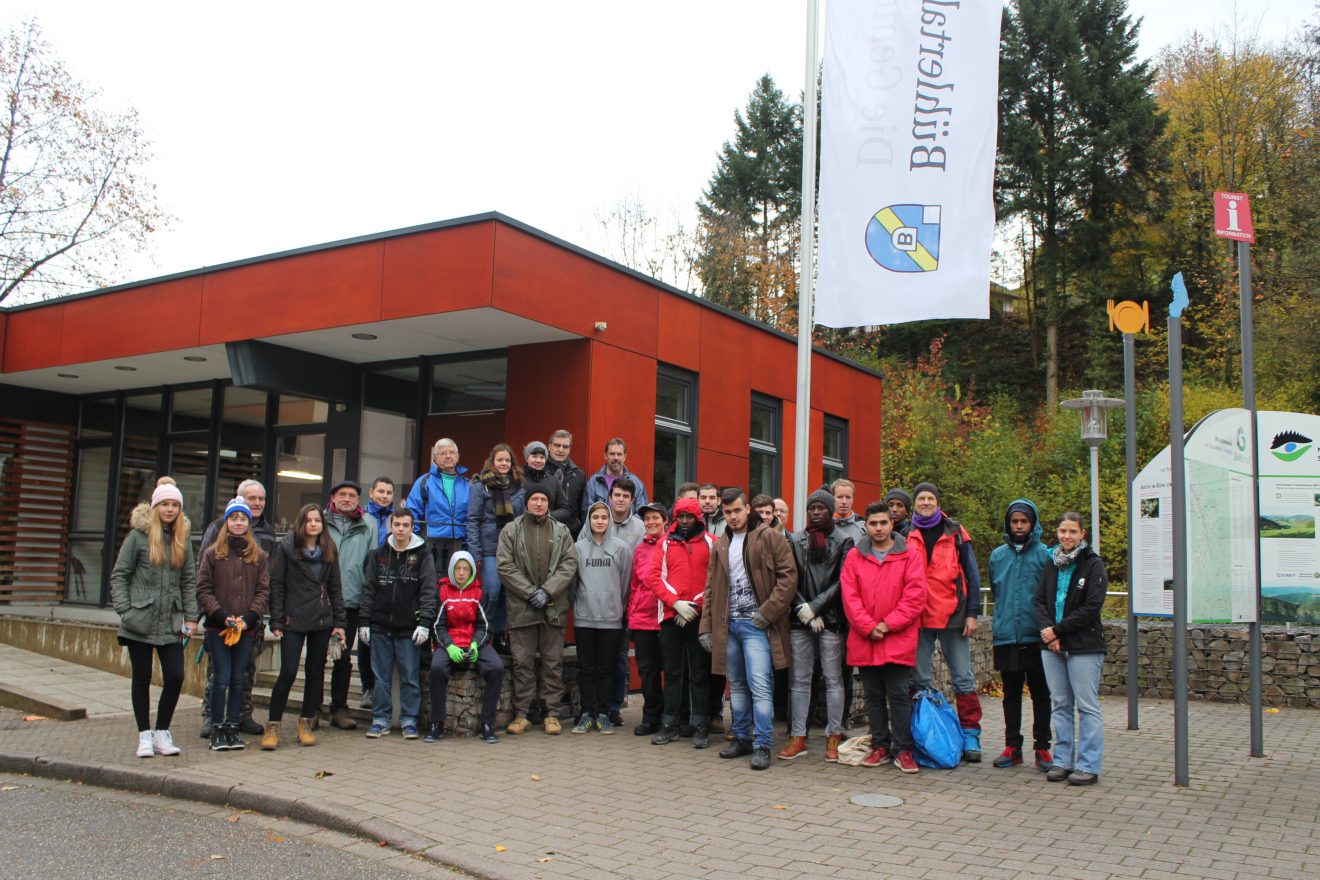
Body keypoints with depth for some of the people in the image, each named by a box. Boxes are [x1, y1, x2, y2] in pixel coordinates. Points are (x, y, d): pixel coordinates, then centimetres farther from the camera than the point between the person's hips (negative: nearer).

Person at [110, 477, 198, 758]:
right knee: (142, 678, 6)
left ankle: (162, 732, 15)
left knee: (175, 676, -2)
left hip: (171, 623, 3)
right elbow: (119, 574, -2)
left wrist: (190, 617, 5)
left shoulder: (183, 539, 8)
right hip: (140, 622, -3)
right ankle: (144, 735, 18)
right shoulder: (138, 536, -4)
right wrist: (124, 610, -11)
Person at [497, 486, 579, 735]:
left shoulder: (561, 531, 10)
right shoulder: (511, 530, 5)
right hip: (521, 608, -1)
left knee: (553, 662, 5)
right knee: (522, 662, 2)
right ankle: (521, 714, 10)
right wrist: (530, 592, -10)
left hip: (554, 607, 1)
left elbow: (569, 564, 2)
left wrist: (547, 591, -10)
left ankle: (552, 713, 12)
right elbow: (505, 566, -2)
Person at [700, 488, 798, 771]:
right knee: (737, 686, 13)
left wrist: (768, 612, -14)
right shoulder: (720, 546, 16)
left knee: (760, 686, -10)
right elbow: (711, 588, 18)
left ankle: (762, 746, -4)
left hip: (755, 624, -6)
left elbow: (788, 576, -9)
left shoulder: (769, 537, -3)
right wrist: (707, 627, 11)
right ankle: (742, 738, 24)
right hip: (728, 625, 6)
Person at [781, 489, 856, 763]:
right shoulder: (795, 540, 10)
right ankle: (798, 737, 8)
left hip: (832, 619, -2)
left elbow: (842, 581, -4)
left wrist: (815, 606, -10)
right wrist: (804, 610, -7)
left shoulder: (844, 540, 3)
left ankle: (833, 738, 6)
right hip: (800, 619, 2)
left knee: (833, 678, 0)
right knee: (799, 679, 4)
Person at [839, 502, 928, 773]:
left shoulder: (910, 555, 0)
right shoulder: (854, 556, 7)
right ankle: (880, 746, 20)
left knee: (899, 695, -1)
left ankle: (903, 750, 7)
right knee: (874, 696, 11)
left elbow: (915, 597, -6)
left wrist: (888, 624, -12)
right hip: (864, 640, 3)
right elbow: (850, 596, 0)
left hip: (898, 640, -3)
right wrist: (868, 627, -11)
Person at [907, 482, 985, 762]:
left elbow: (972, 574, 5)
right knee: (919, 679, 4)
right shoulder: (907, 536, 8)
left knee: (963, 678, 2)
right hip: (918, 617, 1)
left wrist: (972, 613, -2)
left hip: (952, 614, -1)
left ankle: (970, 735, 8)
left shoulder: (955, 533, 5)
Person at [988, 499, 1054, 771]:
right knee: (1011, 694, 10)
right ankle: (1012, 746, 18)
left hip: (1036, 637, -3)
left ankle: (1042, 748, 13)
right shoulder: (997, 555, 9)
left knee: (1041, 694, 5)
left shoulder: (1044, 554, -3)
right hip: (1006, 636, 3)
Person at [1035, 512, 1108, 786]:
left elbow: (1091, 608, -11)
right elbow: (1040, 601, 10)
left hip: (1084, 647, -5)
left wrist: (1057, 630, -12)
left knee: (1087, 706, -2)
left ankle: (1089, 766, 4)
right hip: (1052, 647, 5)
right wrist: (1046, 630, -8)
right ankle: (1063, 761, 17)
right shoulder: (1051, 565, 13)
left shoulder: (1093, 565, -3)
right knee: (1060, 705, 10)